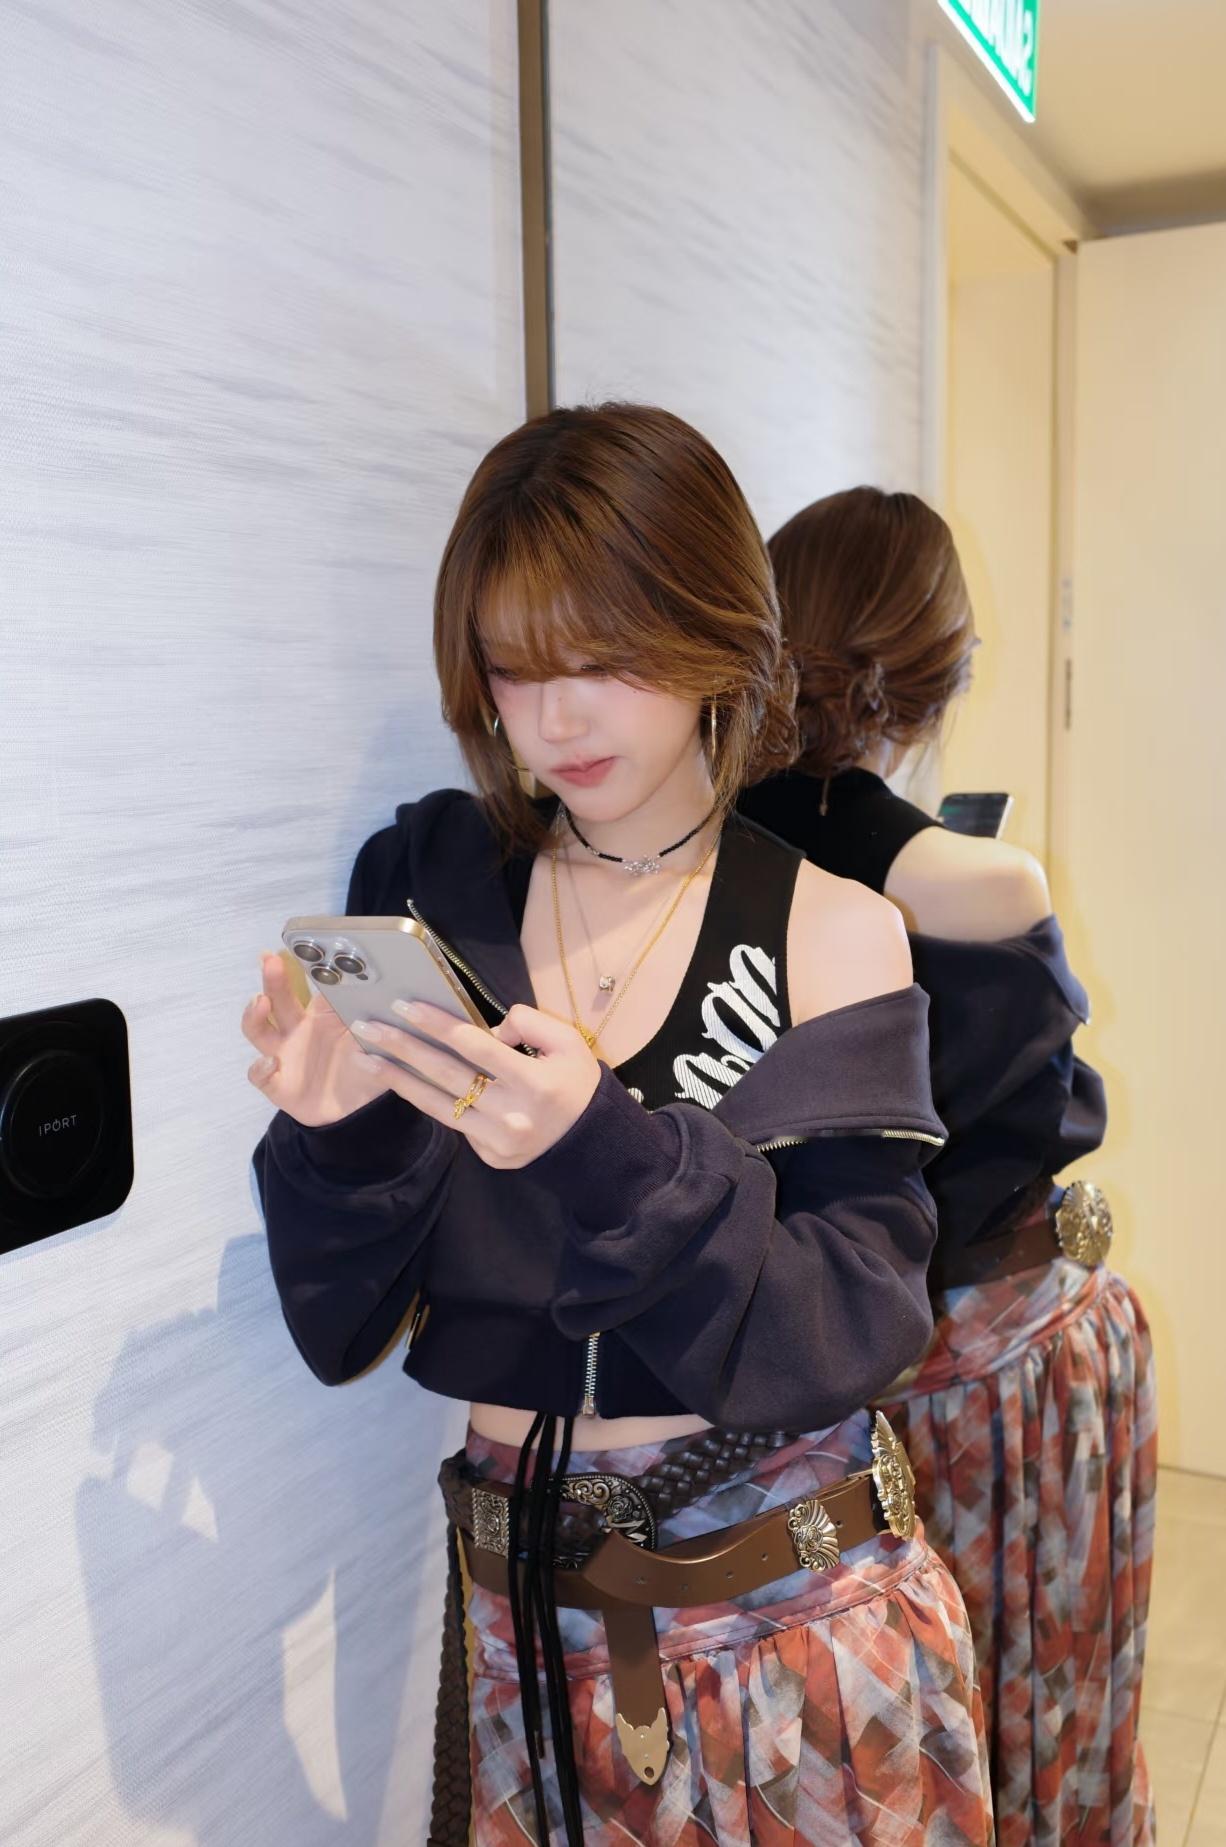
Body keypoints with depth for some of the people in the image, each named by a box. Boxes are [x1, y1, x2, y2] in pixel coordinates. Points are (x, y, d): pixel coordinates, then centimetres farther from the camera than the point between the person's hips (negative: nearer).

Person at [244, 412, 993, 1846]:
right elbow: (347, 1330, -4)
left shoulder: (830, 933, -11)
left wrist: (601, 1149, -30)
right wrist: (340, 1136, -24)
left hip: (790, 1608, -2)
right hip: (520, 1602, 2)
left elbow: (852, 1332, -17)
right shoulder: (424, 891, -5)